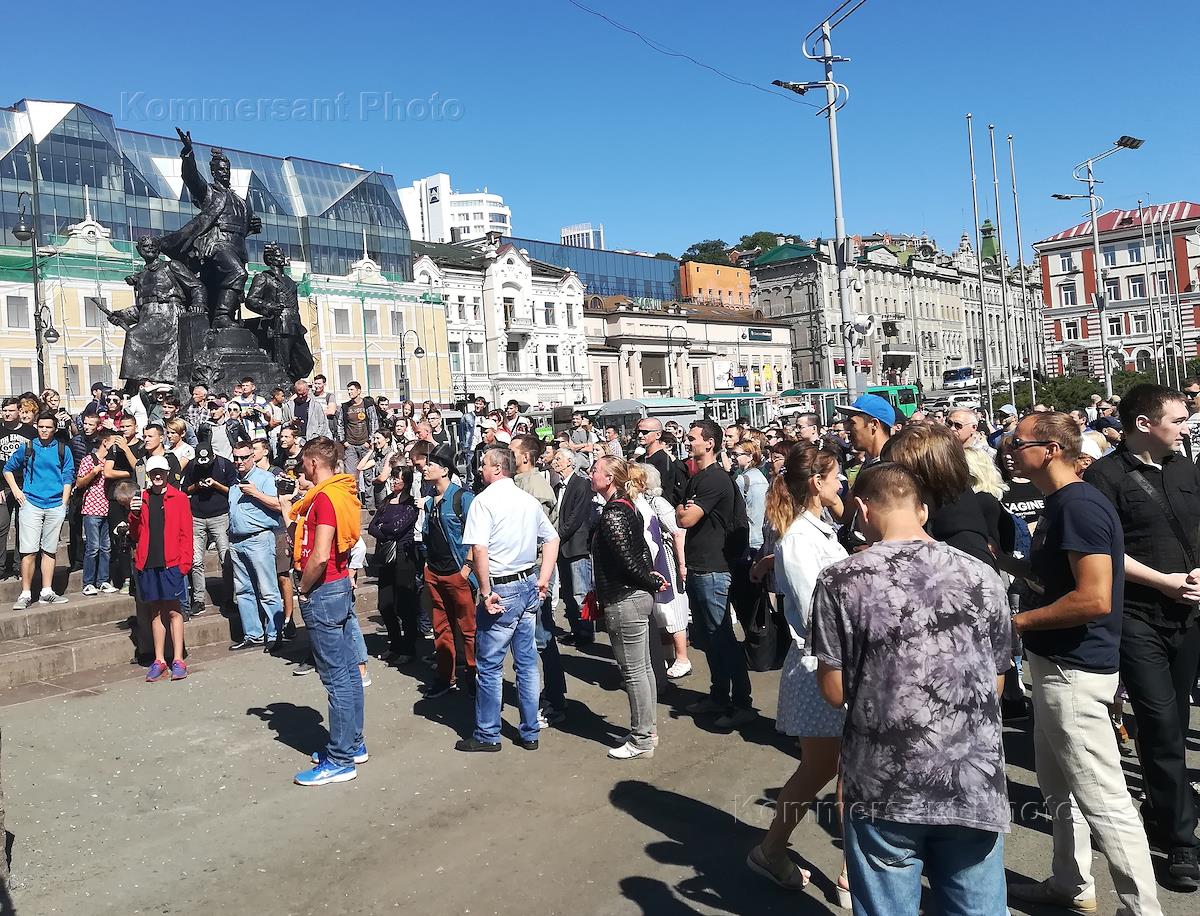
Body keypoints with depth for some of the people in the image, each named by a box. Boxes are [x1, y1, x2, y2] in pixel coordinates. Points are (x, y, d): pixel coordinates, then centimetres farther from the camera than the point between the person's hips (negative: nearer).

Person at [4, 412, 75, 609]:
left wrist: (63, 504, 0)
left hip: (55, 506, 1)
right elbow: (8, 468, 17)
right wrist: (16, 490, 5)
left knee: (49, 550, 7)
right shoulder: (27, 448, 6)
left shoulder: (63, 450, 6)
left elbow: (68, 478, 6)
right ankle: (25, 594, 0)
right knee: (29, 551, -5)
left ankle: (47, 592, 12)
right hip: (31, 504, -1)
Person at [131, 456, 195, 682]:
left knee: (174, 611, -1)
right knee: (156, 612, 9)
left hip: (172, 564, -3)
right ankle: (159, 661, 15)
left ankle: (178, 661, 3)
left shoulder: (179, 498, 3)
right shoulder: (141, 499, 11)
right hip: (148, 564, 3)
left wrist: (184, 564, -9)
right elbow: (136, 536, 11)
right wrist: (134, 514, -6)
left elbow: (186, 534, -1)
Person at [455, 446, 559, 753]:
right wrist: (543, 581, 14)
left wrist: (486, 592, -15)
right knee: (527, 662, 13)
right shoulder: (529, 500, 9)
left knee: (489, 666, 5)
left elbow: (479, 549, -22)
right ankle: (530, 733, 21)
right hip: (529, 585, 7)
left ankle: (487, 735, 15)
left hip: (502, 589, -7)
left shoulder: (485, 500, -12)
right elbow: (552, 539, 15)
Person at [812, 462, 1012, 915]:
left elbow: (834, 692, -6)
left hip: (884, 789, -2)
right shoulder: (982, 577, -1)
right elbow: (994, 686, 8)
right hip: (974, 784, 3)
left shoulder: (839, 581, -10)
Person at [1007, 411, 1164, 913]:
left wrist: (1019, 621, -18)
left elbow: (1094, 599, -27)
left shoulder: (1080, 505, -20)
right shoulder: (1060, 504, 12)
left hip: (1075, 670, -11)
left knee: (1102, 798, -2)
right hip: (1055, 664, 11)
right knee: (1059, 786, 22)